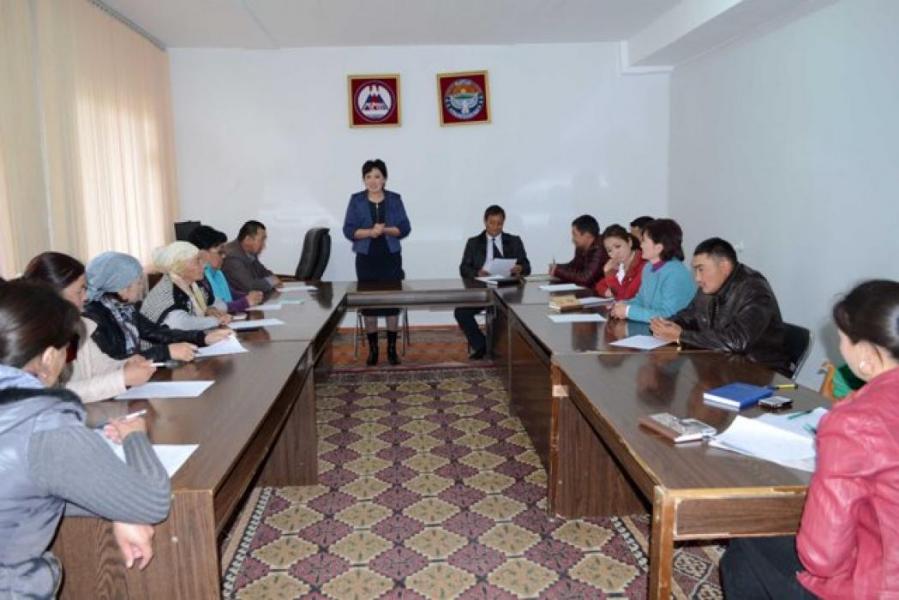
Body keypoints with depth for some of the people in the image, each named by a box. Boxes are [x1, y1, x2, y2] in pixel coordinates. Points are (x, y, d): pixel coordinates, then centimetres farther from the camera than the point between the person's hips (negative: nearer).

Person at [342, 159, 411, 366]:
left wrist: (385, 230, -19)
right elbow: (348, 230, -4)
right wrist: (369, 232, -21)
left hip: (391, 258, 0)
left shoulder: (395, 199, 3)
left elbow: (405, 228, -2)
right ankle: (373, 349, 14)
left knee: (393, 301, 1)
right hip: (366, 259, 0)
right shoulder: (356, 200, 1)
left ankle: (392, 349, 11)